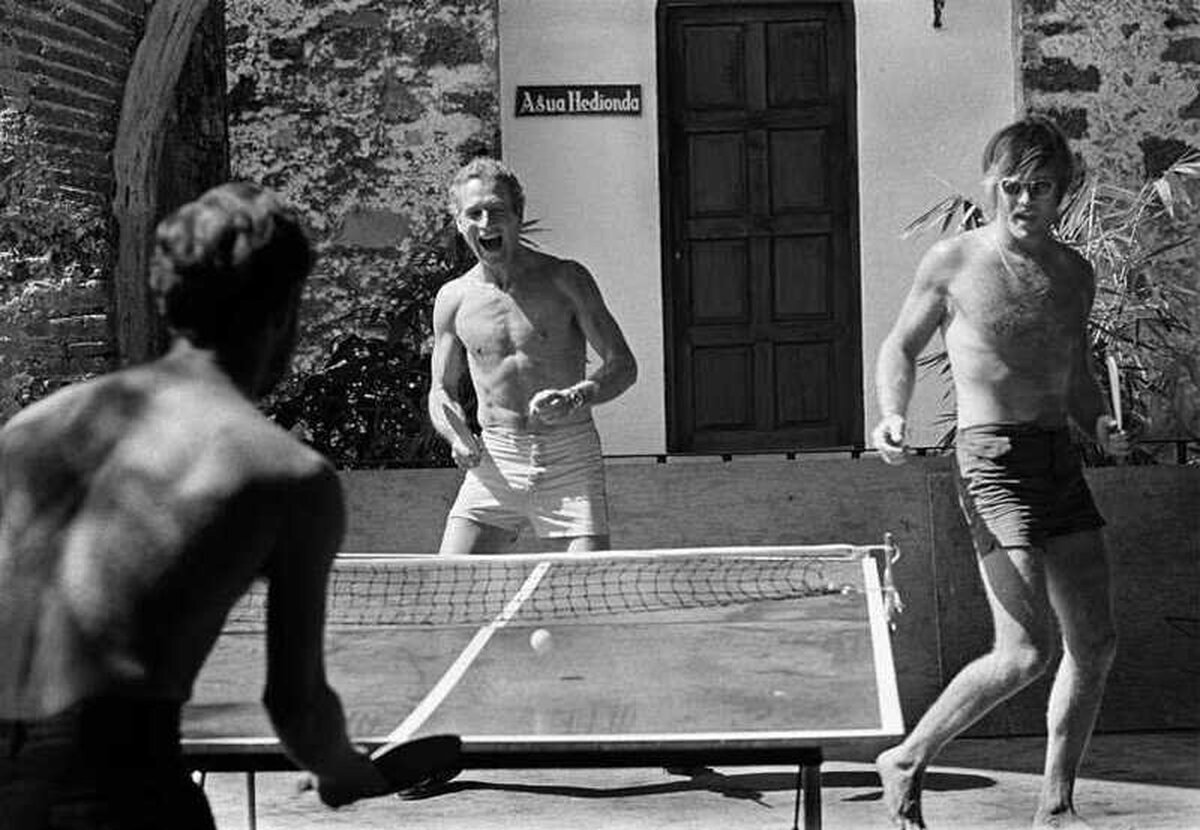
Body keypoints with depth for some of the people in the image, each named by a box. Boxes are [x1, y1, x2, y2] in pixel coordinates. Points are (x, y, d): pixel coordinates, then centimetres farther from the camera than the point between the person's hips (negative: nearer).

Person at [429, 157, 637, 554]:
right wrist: (458, 436, -5)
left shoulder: (565, 280, -2)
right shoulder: (454, 298, 6)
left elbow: (622, 365, -1)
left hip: (569, 459, -2)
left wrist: (573, 398, -21)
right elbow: (442, 390, 17)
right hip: (494, 462, 2)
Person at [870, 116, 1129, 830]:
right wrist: (894, 416, -8)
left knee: (1096, 644, 6)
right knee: (1027, 652, -14)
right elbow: (902, 347, 10)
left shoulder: (1075, 273, 13)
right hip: (994, 458, -6)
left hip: (1063, 460, 7)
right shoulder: (953, 262, -1)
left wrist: (1101, 423, 3)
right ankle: (907, 763, 3)